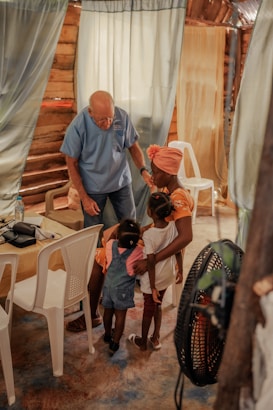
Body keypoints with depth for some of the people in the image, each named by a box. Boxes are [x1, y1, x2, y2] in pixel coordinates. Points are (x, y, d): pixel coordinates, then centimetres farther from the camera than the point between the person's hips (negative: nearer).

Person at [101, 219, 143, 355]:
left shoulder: (110, 244, -17)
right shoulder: (138, 251, -24)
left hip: (109, 285, 3)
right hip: (123, 289, -3)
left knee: (108, 312, 22)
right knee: (120, 315, 13)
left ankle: (107, 335, 44)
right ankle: (114, 343, 23)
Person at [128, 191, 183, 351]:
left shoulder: (148, 234, -29)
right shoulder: (173, 226, -13)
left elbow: (151, 263, -24)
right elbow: (178, 251, -4)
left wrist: (153, 288, -16)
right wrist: (180, 271, 10)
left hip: (153, 279, -5)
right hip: (167, 275, 5)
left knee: (149, 308, 15)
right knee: (158, 305, 25)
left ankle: (143, 342, 37)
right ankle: (156, 338, 39)